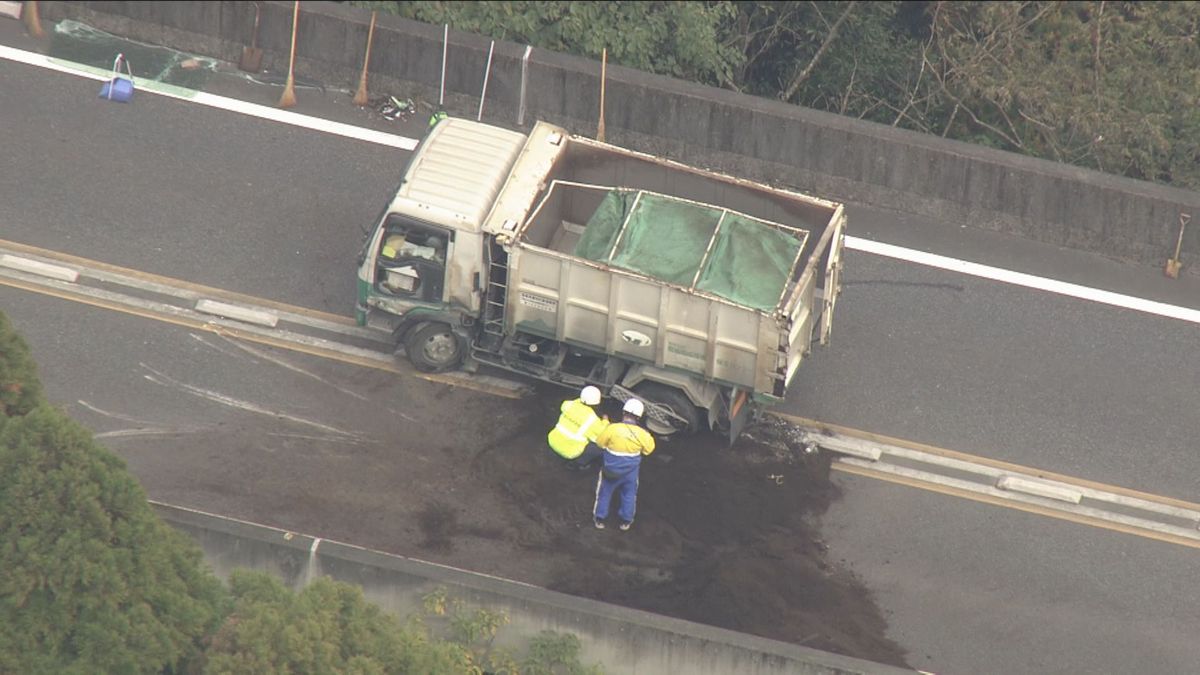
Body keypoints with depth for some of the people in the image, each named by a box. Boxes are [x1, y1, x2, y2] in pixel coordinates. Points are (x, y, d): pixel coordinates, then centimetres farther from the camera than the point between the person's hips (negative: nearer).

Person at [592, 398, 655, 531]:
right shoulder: (642, 434, -22)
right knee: (629, 495, 25)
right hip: (630, 471, 1)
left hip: (611, 470, -1)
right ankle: (626, 521, 37)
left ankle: (599, 519, 34)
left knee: (604, 493, 22)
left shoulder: (612, 428, -26)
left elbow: (600, 442, -9)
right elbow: (648, 449, -4)